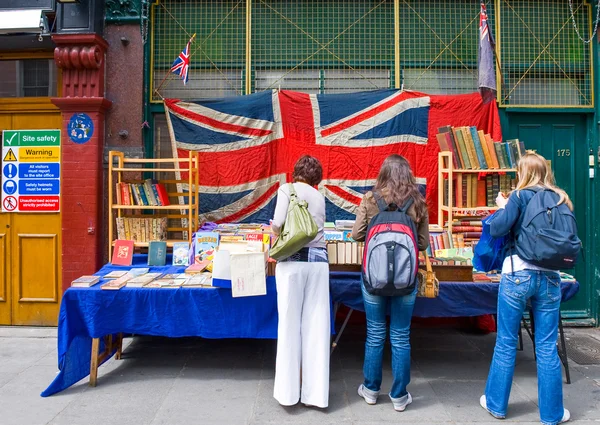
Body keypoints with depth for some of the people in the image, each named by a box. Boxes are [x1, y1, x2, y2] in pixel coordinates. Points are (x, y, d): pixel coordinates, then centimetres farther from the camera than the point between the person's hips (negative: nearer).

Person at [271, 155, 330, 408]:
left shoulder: (287, 189, 4)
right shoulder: (319, 197, 18)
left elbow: (278, 223, -9)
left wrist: (276, 231, 11)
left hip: (293, 260, -3)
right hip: (318, 260, 4)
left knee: (290, 324, 3)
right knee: (317, 326, 5)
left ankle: (288, 391, 10)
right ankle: (315, 392, 11)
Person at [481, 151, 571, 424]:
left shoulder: (520, 196, -5)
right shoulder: (561, 200, 10)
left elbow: (497, 230, -14)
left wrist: (502, 206, 2)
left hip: (518, 275, -4)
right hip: (550, 277, 4)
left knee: (506, 343, 7)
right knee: (547, 347, 10)